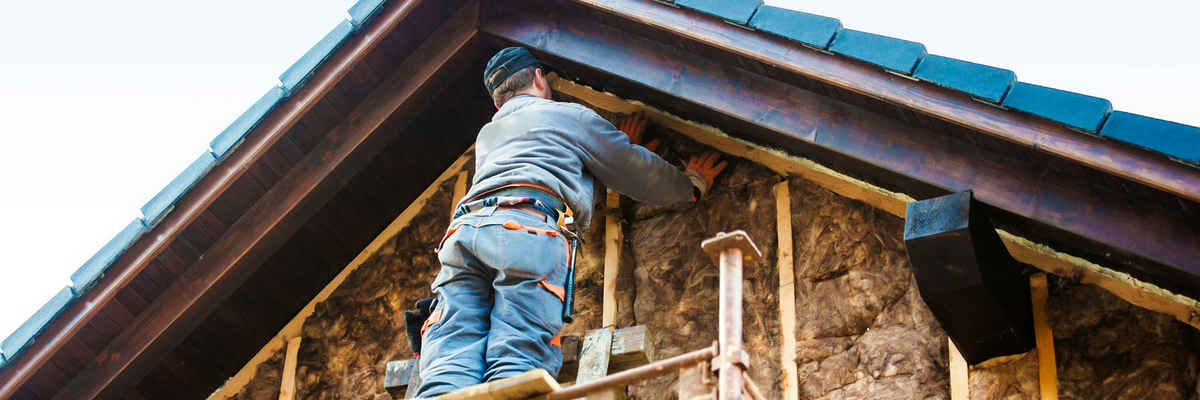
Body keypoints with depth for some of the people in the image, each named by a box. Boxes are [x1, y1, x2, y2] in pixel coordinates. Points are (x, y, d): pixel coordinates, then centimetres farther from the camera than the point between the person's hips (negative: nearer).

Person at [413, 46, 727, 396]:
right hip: (529, 228, -4)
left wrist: (621, 145, 65)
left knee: (447, 376, -16)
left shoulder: (486, 136, 41)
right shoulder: (569, 115, 26)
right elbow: (640, 174, 32)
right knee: (516, 372, -21)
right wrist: (693, 184, 50)